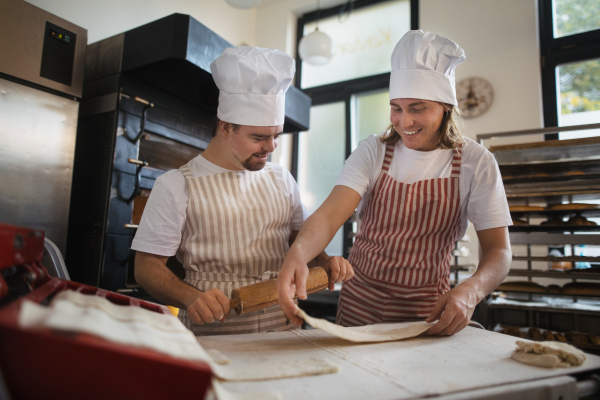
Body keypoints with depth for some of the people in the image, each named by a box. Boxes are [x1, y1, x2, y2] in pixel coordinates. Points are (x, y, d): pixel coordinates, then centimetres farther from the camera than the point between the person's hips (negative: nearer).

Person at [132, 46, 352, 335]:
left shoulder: (281, 179, 12)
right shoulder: (176, 185, -1)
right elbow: (147, 265, -3)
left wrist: (324, 261, 0)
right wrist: (191, 297, -21)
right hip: (212, 337, -3)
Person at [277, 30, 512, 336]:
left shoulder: (476, 163, -6)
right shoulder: (373, 151, -5)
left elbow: (498, 249, -8)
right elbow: (331, 213, -18)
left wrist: (471, 291, -29)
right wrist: (298, 252, -39)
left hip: (428, 313, 0)